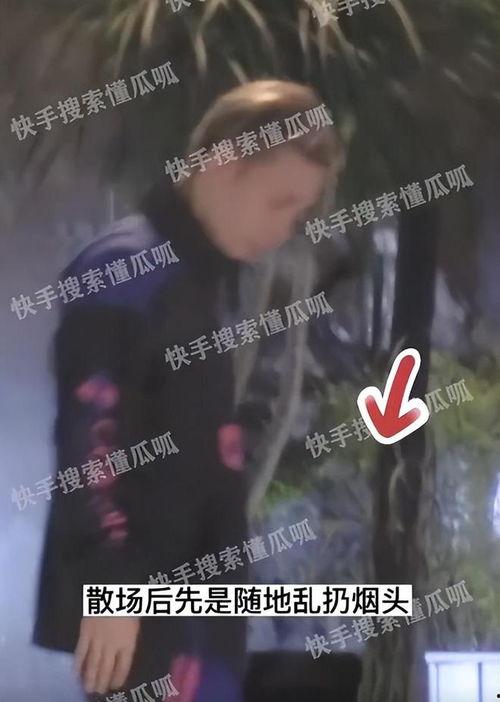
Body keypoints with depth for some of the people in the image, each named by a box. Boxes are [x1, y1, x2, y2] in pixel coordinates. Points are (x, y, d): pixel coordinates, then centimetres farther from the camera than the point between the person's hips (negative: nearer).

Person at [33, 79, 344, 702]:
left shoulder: (206, 278, 16)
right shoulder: (128, 270, -13)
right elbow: (87, 435, -19)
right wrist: (110, 582, -21)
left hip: (194, 590, 9)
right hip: (139, 596, -9)